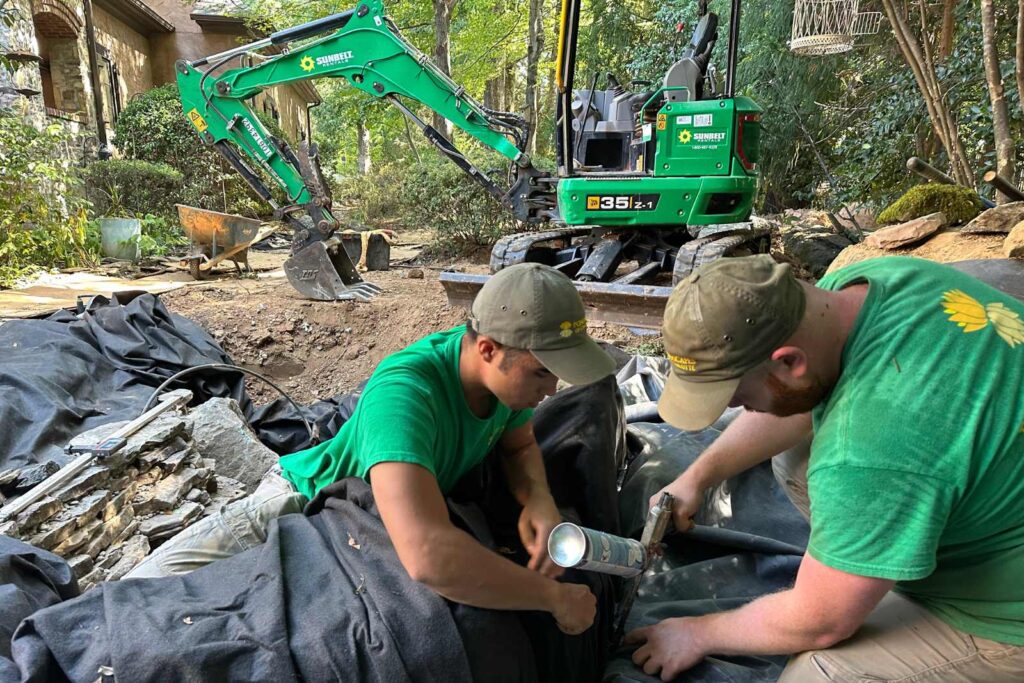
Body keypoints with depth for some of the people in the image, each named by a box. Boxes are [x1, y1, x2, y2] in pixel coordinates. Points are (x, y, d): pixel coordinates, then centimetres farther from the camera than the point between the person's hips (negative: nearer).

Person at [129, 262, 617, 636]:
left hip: (372, 523, 6)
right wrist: (553, 596, -43)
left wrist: (539, 499, -24)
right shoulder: (403, 393, -43)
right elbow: (429, 557, -56)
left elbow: (520, 446, -1)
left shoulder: (506, 368, -21)